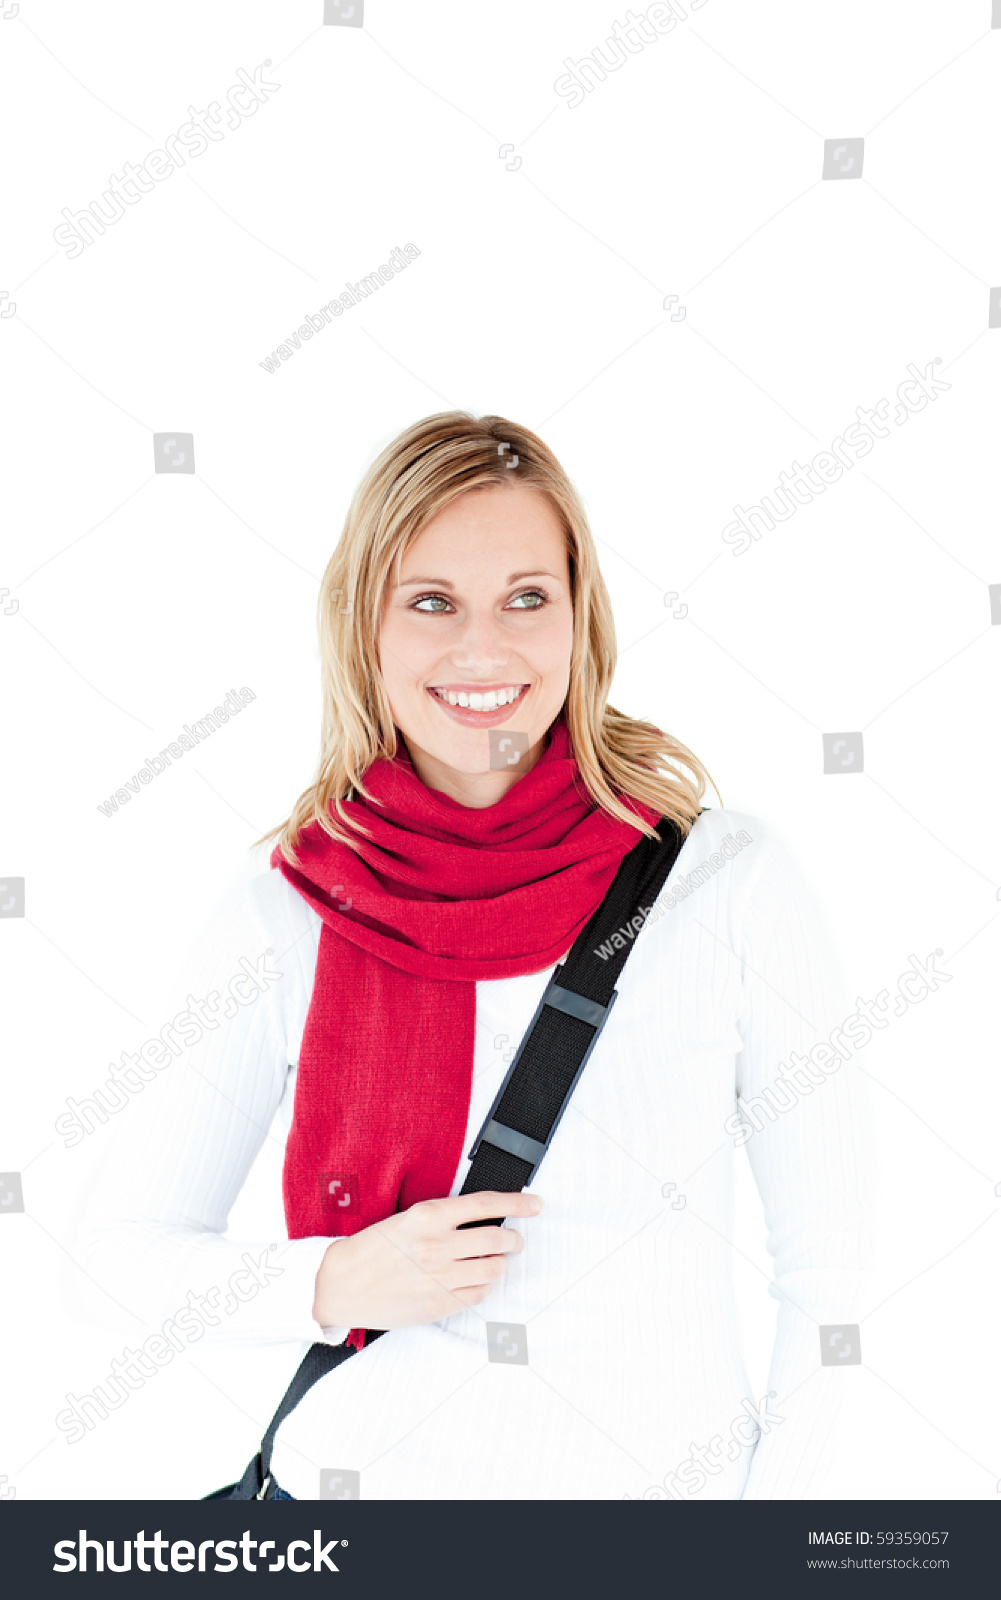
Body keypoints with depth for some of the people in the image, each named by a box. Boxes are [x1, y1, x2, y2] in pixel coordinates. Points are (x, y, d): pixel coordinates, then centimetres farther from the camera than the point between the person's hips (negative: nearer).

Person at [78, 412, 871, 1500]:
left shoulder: (731, 882, -13)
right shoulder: (281, 923, -11)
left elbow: (827, 1272, -6)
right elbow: (135, 1244, -1)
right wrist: (335, 1285, -17)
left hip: (671, 1476, 0)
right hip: (359, 1470, 1)